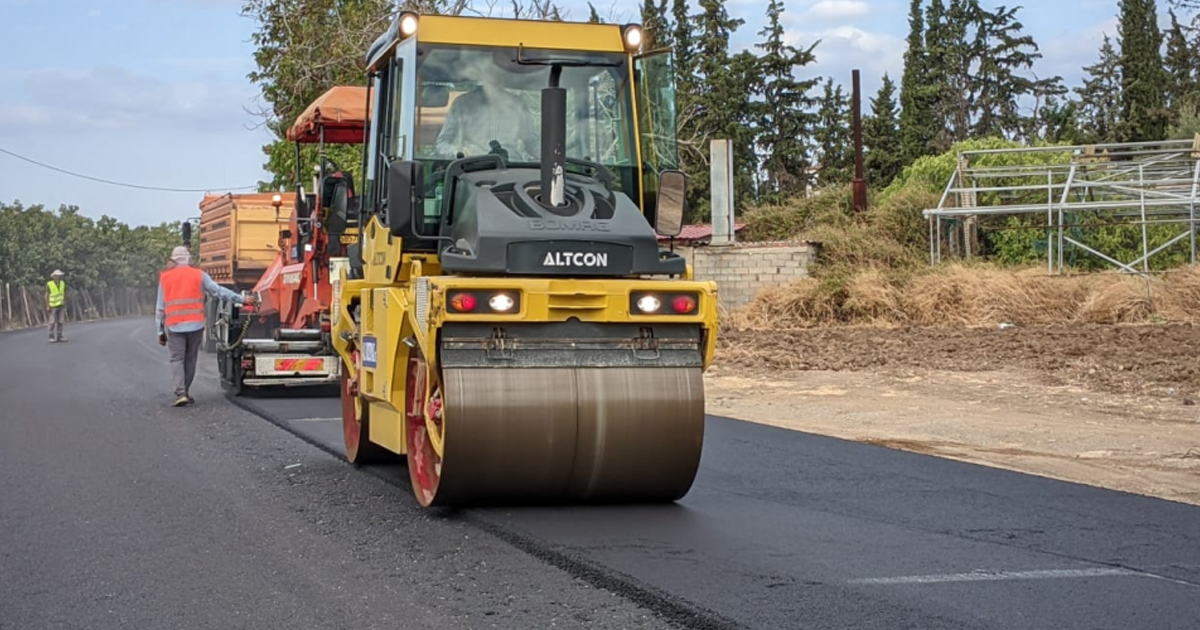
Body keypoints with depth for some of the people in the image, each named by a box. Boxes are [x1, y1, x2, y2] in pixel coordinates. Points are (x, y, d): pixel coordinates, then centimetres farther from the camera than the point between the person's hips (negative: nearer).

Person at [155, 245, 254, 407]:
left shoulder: (165, 278, 8)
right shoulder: (199, 275, 6)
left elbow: (160, 308, 8)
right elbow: (219, 291, 2)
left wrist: (161, 331, 12)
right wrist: (242, 300, 7)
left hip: (174, 325, 0)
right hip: (195, 324, 0)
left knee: (177, 359, 1)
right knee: (190, 358, 12)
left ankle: (180, 393, -13)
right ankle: (185, 392, 19)